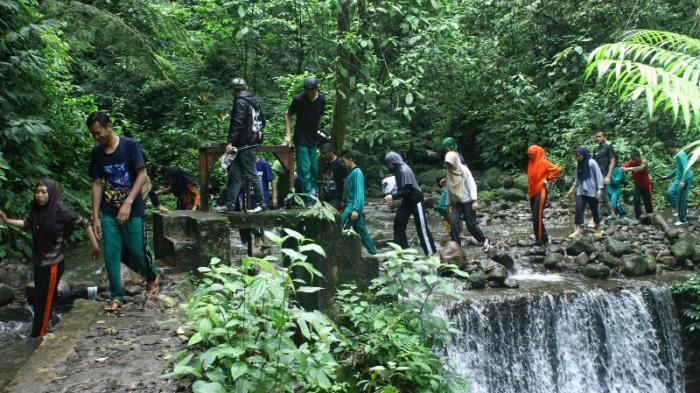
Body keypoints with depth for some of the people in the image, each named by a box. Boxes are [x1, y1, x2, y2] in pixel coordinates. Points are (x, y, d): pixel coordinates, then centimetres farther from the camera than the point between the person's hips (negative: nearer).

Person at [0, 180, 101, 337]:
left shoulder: (60, 211, -19)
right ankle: (86, 292, 42)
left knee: (42, 303, 1)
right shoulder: (36, 209, -1)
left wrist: (95, 244, -7)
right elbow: (27, 224, 18)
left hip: (52, 264, -8)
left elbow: (84, 223, -11)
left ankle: (37, 337, 14)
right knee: (51, 297, 24)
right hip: (39, 262, 8)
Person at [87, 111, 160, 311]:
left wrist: (127, 203, -19)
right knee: (111, 254, 2)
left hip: (132, 209, -4)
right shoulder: (96, 153, 2)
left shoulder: (130, 145, -11)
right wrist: (95, 216, 2)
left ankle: (153, 277, 29)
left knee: (138, 250, 0)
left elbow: (142, 175, -12)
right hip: (109, 212, 4)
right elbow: (97, 184, 5)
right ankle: (116, 296, 14)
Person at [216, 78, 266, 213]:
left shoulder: (240, 102, -12)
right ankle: (230, 204, 11)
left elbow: (237, 123, -20)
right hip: (253, 142, 9)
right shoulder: (254, 100, 15)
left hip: (245, 145, -9)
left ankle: (261, 203, 3)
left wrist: (230, 141, -21)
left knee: (251, 174, -3)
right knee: (235, 173, 9)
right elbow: (262, 120, 22)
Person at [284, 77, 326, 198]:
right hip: (301, 139, -5)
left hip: (314, 138, 5)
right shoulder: (298, 99, -15)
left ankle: (313, 191, 27)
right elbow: (288, 116, -6)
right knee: (304, 169, -7)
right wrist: (288, 135, -12)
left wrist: (318, 130, 9)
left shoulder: (321, 99, -3)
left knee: (314, 168, 12)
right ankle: (308, 195, -1)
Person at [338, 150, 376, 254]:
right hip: (351, 206, 10)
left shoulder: (356, 172, -13)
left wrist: (355, 209, -30)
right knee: (361, 231, 13)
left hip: (353, 207, -10)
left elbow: (359, 192, -22)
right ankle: (373, 252, 19)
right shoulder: (351, 172, 16)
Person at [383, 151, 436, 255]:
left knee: (421, 226, -7)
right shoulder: (397, 170, 5)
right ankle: (402, 247, 14)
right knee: (398, 222, 6)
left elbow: (407, 190, -25)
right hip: (406, 200, 9)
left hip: (415, 199, -9)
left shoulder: (404, 170, -22)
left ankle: (431, 252, -2)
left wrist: (393, 196, -23)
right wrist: (391, 194, -2)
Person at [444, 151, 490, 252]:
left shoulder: (464, 171, -10)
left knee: (471, 225, -4)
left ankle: (484, 241, 21)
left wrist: (474, 200, -22)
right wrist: (449, 204, 13)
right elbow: (449, 190, 13)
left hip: (468, 202, -5)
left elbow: (472, 185, -14)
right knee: (453, 221, -17)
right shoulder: (449, 174, 5)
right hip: (457, 203, 5)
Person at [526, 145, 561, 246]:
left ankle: (540, 239, -2)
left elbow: (557, 169, -10)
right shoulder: (531, 163, 11)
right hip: (532, 192, 8)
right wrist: (529, 191, 14)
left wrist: (548, 178, -9)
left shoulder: (543, 162, -9)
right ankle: (544, 237, 20)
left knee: (537, 216, -9)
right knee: (535, 216, 10)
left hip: (540, 191, -8)